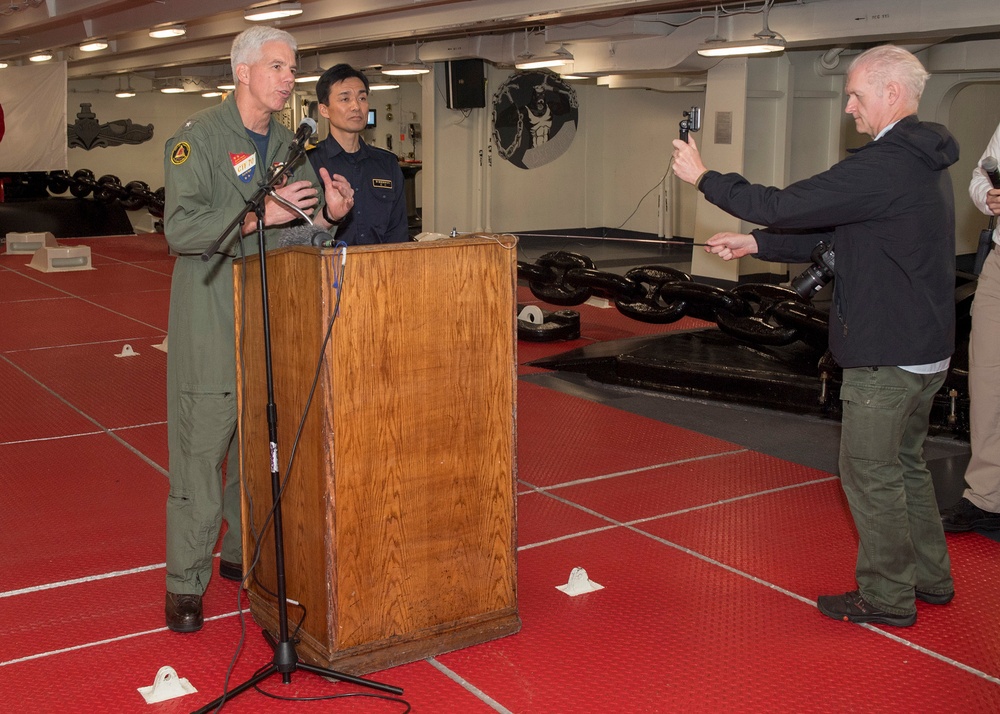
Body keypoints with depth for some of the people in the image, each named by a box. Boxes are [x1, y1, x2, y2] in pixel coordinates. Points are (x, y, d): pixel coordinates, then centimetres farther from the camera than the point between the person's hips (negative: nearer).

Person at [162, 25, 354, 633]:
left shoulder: (288, 145, 13)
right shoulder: (197, 138, -7)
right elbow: (181, 228, -18)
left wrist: (328, 213, -5)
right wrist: (262, 214, -24)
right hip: (212, 319, -6)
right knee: (200, 446, -4)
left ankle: (245, 554, 29)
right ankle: (186, 583, 7)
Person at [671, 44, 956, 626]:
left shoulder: (886, 165, -22)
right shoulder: (922, 161, 13)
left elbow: (785, 207, -22)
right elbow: (832, 233, 14)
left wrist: (703, 176, -10)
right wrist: (755, 245, 8)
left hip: (888, 355, -10)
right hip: (925, 348, 10)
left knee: (870, 472, 2)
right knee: (905, 463, 21)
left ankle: (887, 597, 14)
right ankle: (929, 578, 33)